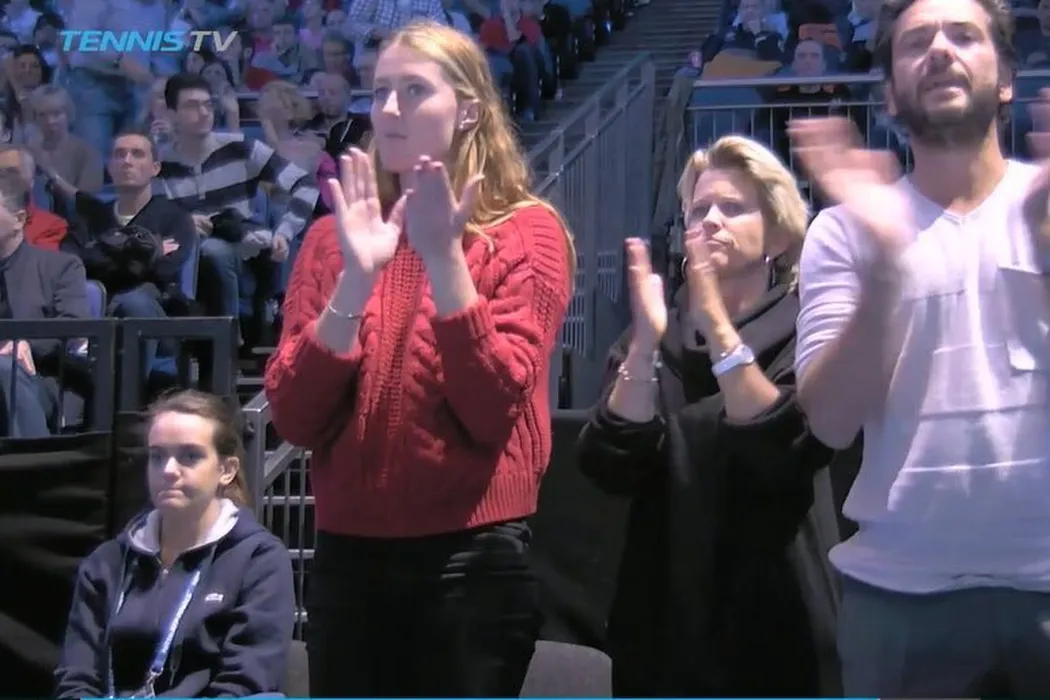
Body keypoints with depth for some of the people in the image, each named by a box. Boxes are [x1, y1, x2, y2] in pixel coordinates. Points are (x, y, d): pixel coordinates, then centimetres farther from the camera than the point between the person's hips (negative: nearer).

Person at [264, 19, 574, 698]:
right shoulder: (334, 235, 8)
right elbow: (296, 420, -2)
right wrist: (356, 278, -13)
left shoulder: (525, 231, -2)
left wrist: (444, 256, -18)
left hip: (473, 555, -3)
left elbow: (492, 411, -13)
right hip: (348, 553, 3)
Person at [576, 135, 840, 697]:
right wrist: (647, 342, -20)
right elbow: (611, 468, -7)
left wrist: (717, 326, -26)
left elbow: (792, 457, -20)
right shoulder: (656, 335, 7)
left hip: (773, 627, -3)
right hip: (664, 623, 3)